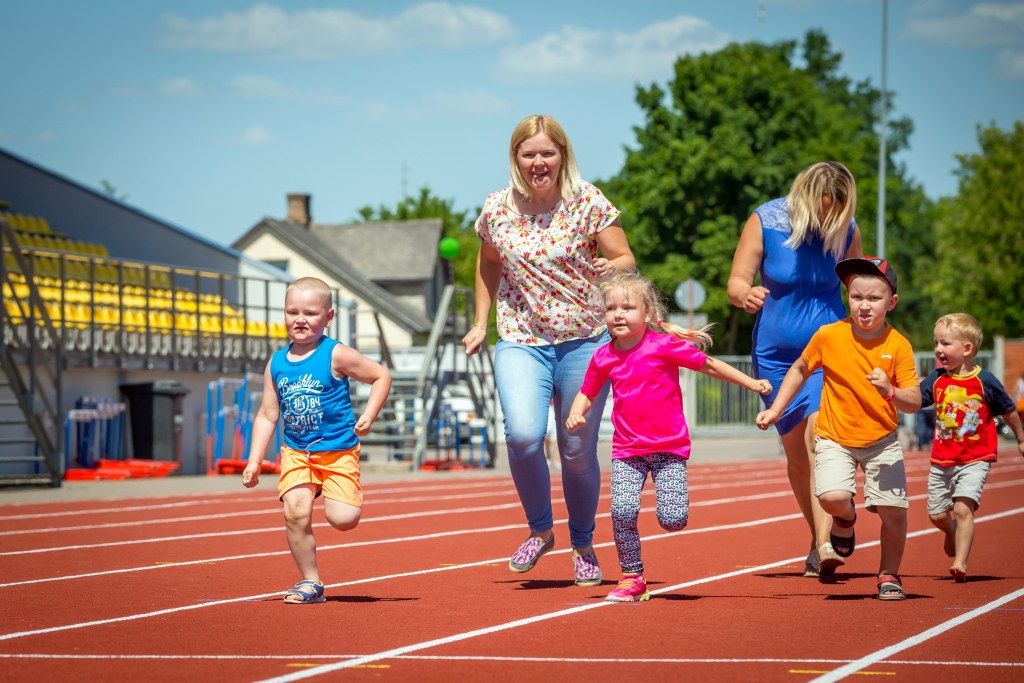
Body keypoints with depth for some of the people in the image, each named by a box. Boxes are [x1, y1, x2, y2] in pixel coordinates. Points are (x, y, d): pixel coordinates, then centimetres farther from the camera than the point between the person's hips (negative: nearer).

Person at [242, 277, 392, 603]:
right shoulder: (276, 364, 4)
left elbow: (381, 376, 0)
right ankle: (310, 583, -2)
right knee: (295, 512, -16)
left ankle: (336, 495, 22)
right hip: (296, 452, 3)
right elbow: (267, 415, 9)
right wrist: (254, 461, 3)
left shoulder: (336, 355, -8)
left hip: (338, 451, -3)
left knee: (343, 519, -15)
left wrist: (368, 416, -11)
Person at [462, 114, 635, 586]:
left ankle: (582, 545, 28)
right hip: (521, 340, 1)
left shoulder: (588, 202, -7)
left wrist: (613, 267, -27)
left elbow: (626, 260, -5)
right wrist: (481, 322, 15)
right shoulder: (496, 210, 0)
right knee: (523, 435, -22)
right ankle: (540, 530, 3)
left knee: (578, 451, 4)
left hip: (584, 340, -1)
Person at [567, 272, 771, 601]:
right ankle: (632, 578, 0)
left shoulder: (665, 345, -10)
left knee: (672, 519, -12)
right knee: (622, 512, -16)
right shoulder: (603, 358, 1)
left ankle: (671, 497, 25)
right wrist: (575, 413, -5)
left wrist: (753, 384, 1)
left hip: (669, 446, -3)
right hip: (627, 450, 3)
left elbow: (708, 364, 0)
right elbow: (586, 394, 17)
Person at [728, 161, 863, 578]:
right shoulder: (765, 222, -10)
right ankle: (820, 537, 29)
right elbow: (736, 282, -9)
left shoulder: (846, 230, -6)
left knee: (819, 438, -21)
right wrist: (745, 294, -32)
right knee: (795, 454, 10)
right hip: (776, 355, 2)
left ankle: (823, 549, -24)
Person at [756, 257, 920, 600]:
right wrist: (775, 410, 7)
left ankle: (889, 575, 21)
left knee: (894, 511, -6)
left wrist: (890, 391, -31)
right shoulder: (829, 336, -9)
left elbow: (914, 403, -11)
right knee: (832, 497, -24)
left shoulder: (898, 346, -10)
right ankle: (845, 521, 15)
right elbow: (800, 370, 9)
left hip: (881, 440, 1)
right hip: (834, 438, -1)